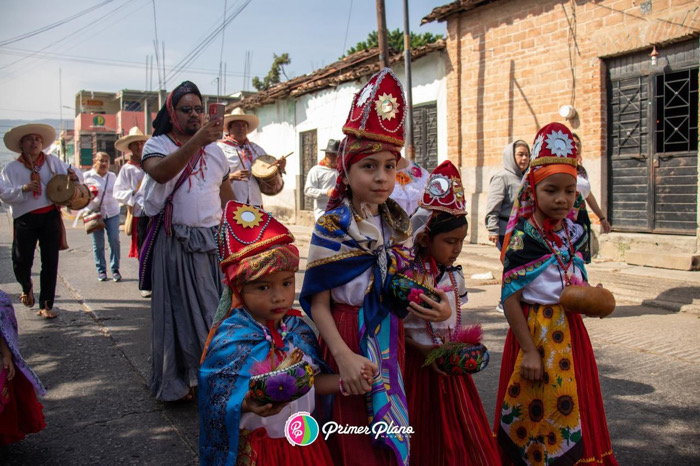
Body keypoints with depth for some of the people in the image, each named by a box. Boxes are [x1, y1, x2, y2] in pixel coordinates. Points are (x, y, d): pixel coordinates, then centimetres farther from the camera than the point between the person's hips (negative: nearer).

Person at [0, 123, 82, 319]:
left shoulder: (52, 162, 10)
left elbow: (72, 174, 11)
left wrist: (74, 176, -13)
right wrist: (23, 189, -21)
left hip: (50, 216, 2)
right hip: (25, 218, -1)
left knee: (50, 262, 3)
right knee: (22, 261, -2)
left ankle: (46, 305, 13)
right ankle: (27, 286, 34)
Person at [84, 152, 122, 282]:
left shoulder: (112, 176, 11)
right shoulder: (87, 176, 2)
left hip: (112, 212, 2)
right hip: (94, 213, -2)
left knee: (114, 240, -7)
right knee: (98, 243, 2)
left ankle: (115, 270, 4)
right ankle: (101, 270, 14)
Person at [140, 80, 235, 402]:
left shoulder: (214, 150, 14)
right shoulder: (157, 145, -1)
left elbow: (227, 195, 19)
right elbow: (160, 172, -26)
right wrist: (197, 140, -35)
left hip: (212, 241, 4)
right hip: (174, 242, -4)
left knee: (214, 309, 6)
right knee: (177, 309, 3)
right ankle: (176, 381, 17)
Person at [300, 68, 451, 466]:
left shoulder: (396, 223, 4)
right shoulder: (333, 226, -13)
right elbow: (318, 302, -16)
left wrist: (434, 307, -3)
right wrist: (344, 355, -25)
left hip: (391, 336, 5)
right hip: (350, 337, -5)